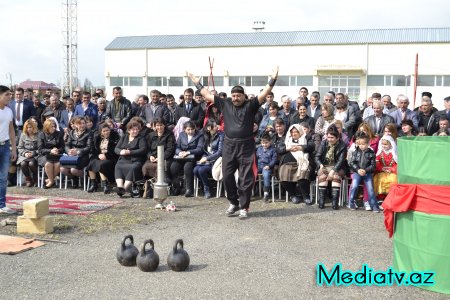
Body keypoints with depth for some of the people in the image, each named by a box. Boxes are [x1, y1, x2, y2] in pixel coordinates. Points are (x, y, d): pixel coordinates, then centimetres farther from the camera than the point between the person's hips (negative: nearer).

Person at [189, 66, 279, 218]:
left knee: (246, 179, 1)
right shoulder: (225, 104, 9)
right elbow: (207, 95, 15)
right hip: (229, 145, 3)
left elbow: (263, 94, -8)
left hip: (246, 146, -3)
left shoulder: (251, 105, 1)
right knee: (227, 176, 6)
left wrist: (272, 80, -17)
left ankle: (243, 207, 11)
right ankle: (233, 203, 25)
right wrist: (197, 83, 19)